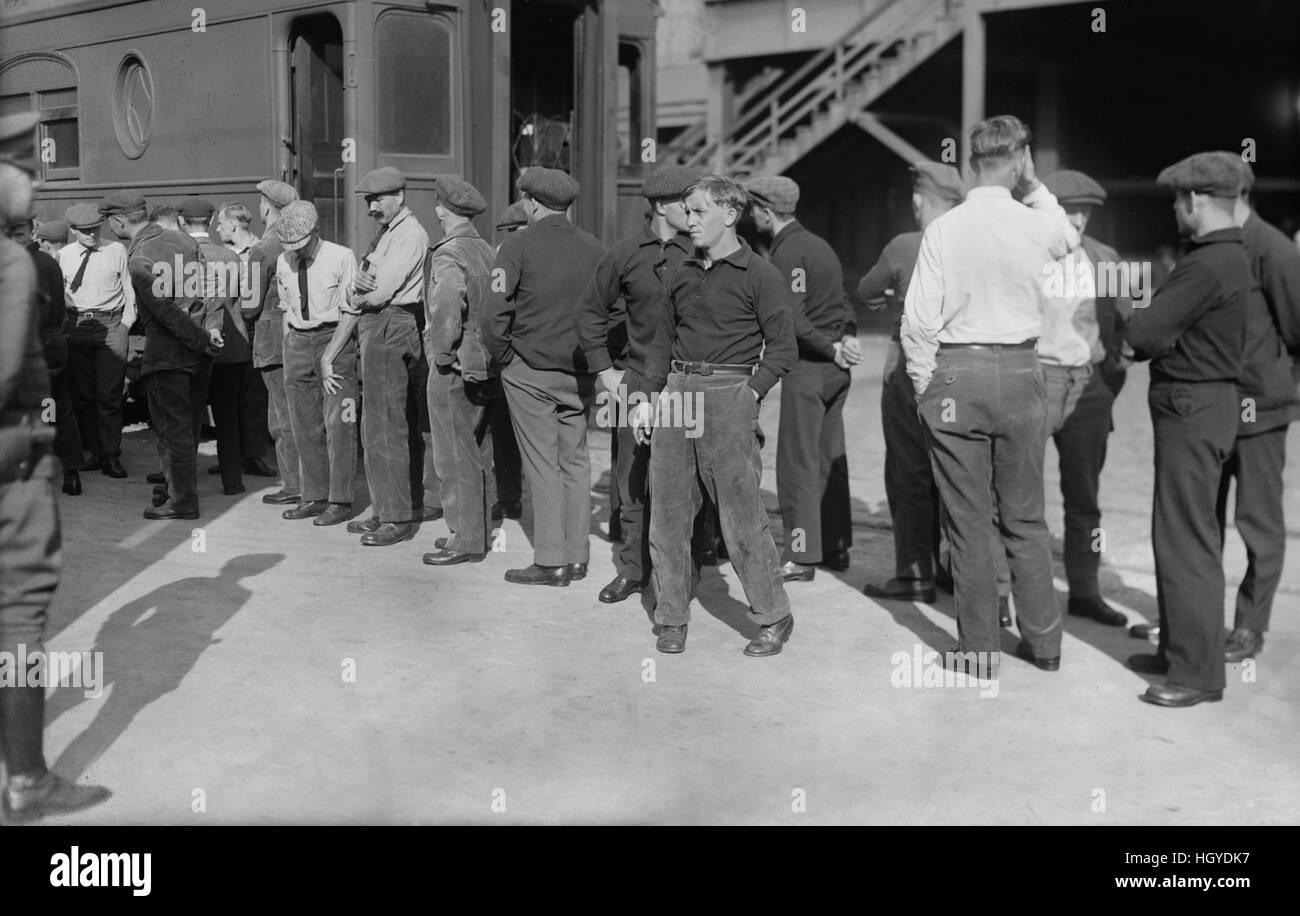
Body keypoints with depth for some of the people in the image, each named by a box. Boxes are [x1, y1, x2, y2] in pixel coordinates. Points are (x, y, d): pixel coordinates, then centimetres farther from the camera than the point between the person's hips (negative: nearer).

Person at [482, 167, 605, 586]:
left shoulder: (519, 245, -9)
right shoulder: (593, 248, 4)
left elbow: (495, 313, -14)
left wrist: (503, 355, 0)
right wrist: (591, 356, 14)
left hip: (530, 370, -4)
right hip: (580, 371, 4)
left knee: (542, 465, 1)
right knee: (576, 461, 12)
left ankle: (551, 561, 3)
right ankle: (577, 555, 16)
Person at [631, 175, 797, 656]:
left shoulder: (760, 275, -2)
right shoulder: (682, 275, 16)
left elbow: (783, 347, -3)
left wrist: (750, 394, -11)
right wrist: (649, 396, 14)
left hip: (727, 395, -6)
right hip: (676, 395, 6)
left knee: (742, 516, -4)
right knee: (666, 513, 6)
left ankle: (774, 617, 10)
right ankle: (671, 619, 17)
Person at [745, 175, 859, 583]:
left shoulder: (787, 252, -13)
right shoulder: (817, 244, 16)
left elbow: (792, 319, -21)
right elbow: (841, 299, 14)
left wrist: (833, 348, -14)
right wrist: (848, 336, -1)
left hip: (807, 365, -9)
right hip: (834, 367, 9)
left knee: (798, 462, -4)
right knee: (831, 458, 14)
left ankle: (801, 556, -1)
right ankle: (835, 546, 21)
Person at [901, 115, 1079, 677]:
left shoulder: (944, 229, -7)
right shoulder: (1039, 224, -2)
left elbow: (919, 320, -9)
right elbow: (1071, 238, 25)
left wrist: (924, 387, 2)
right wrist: (1034, 185, 20)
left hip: (955, 376, -2)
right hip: (1020, 372, 2)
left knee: (970, 521, 5)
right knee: (1026, 518, 14)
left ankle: (978, 649, 12)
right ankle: (1043, 641, 23)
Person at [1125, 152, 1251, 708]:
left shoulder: (1209, 266, -20)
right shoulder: (1231, 257, 14)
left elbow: (1144, 332, -20)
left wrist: (1139, 321, 0)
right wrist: (1157, 335, 0)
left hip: (1193, 410, -10)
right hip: (1200, 405, 10)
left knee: (1187, 539, -5)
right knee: (1179, 533, 17)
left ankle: (1198, 673, 1)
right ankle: (1178, 649, 28)